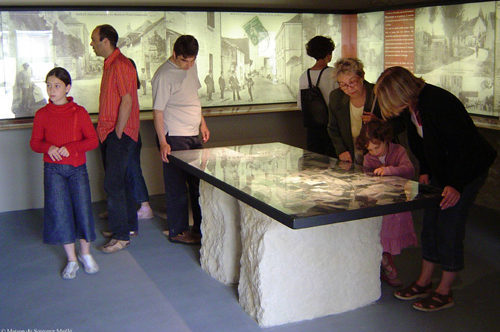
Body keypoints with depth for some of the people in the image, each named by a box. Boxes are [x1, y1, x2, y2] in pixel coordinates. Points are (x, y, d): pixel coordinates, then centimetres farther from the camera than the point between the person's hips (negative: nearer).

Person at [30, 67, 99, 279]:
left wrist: (71, 147, -17)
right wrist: (48, 147, -14)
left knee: (83, 207, -1)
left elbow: (93, 140, -3)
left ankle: (85, 253, 22)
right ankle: (71, 260, 15)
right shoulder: (42, 115, 2)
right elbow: (35, 142, 8)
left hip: (77, 167, -1)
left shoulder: (79, 112, -2)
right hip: (53, 169, 1)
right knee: (59, 212, 1)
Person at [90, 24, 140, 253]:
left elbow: (127, 101, -21)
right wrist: (105, 130, 16)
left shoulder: (121, 65, -15)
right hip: (109, 132, 10)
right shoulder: (109, 65, 16)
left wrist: (118, 133, -19)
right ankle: (129, 226, 26)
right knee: (121, 181, 15)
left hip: (120, 134, -10)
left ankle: (122, 236, -1)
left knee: (114, 184, -9)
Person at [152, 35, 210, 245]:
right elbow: (158, 111, -15)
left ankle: (201, 227, 27)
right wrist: (162, 142, -20)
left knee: (200, 183, 14)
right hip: (175, 138, -8)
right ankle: (177, 231, 14)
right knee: (177, 186, 1)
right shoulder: (164, 76, -15)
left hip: (194, 135, 8)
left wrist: (202, 123, 18)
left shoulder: (191, 67, 9)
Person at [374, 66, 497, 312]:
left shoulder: (438, 103, -29)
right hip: (440, 170, 8)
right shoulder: (410, 106, -3)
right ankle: (424, 282, 22)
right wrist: (425, 171, 4)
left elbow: (463, 146, -28)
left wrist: (456, 185, -28)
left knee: (449, 226, -5)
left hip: (469, 170, -8)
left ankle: (444, 291, 8)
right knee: (430, 224, 10)